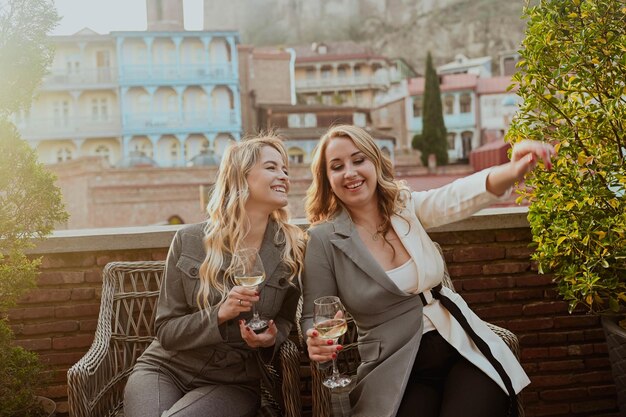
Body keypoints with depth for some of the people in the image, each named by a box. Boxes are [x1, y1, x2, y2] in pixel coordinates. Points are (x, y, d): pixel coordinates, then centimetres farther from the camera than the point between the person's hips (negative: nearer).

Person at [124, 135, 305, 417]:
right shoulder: (189, 241, -5)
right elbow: (166, 331, -3)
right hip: (166, 369, 0)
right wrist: (220, 314, -20)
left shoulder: (292, 249, -3)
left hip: (234, 381, 0)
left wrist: (271, 338, -12)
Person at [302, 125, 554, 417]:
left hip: (463, 349, 3)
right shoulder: (324, 240, -5)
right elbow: (314, 316, 1)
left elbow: (455, 198, -17)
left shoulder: (407, 207, 3)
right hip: (399, 373, -2)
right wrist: (316, 342, -23)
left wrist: (512, 172, -37)